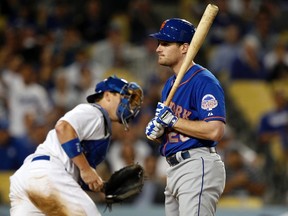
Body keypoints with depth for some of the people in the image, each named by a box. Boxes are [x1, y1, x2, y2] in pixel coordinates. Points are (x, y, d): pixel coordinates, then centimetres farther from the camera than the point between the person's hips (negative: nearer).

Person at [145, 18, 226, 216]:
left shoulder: (204, 81, -12)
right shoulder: (170, 84, 18)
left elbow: (215, 131, -23)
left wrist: (172, 121, -17)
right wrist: (155, 129, -1)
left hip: (199, 167, -10)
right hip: (175, 169, 10)